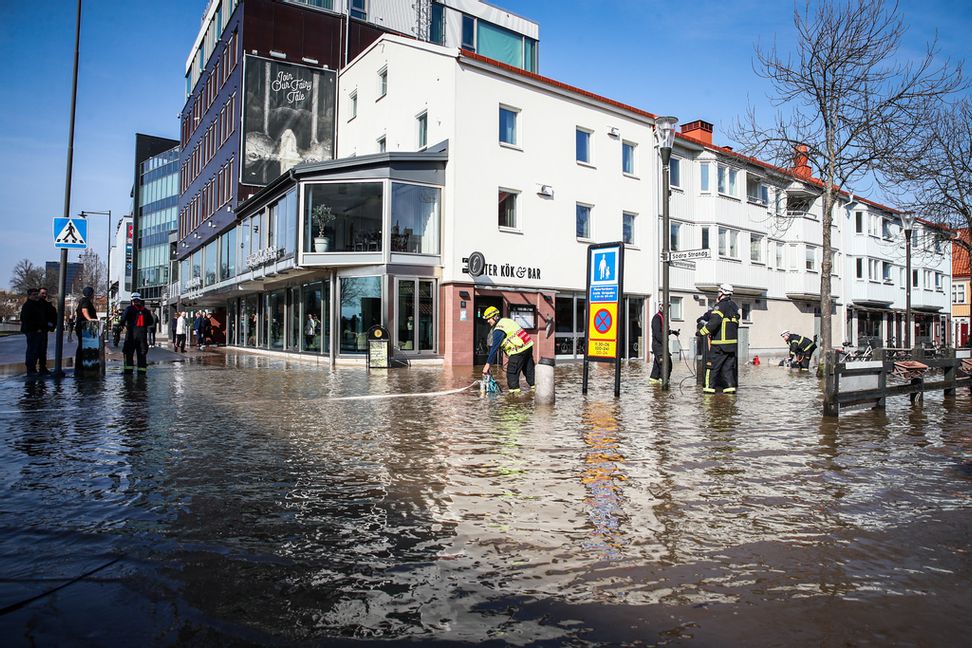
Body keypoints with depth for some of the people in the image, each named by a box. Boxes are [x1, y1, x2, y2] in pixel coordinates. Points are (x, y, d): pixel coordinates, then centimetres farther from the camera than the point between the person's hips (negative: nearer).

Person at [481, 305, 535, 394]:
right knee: (529, 369, 19)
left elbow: (494, 348, -17)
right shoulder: (505, 320, 13)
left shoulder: (498, 330, -15)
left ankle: (514, 390, -1)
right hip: (528, 346, 9)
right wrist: (509, 355, 22)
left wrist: (488, 364, -16)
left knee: (512, 372, -2)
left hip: (519, 350, -9)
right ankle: (534, 386, 27)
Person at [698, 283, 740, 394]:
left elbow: (714, 322, -22)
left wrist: (702, 332, -15)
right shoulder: (734, 306, 15)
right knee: (728, 366, 11)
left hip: (720, 343, -7)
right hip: (733, 342, 7)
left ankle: (709, 386, 2)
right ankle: (730, 386, 6)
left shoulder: (721, 306, -11)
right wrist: (703, 318, 24)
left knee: (712, 364, 1)